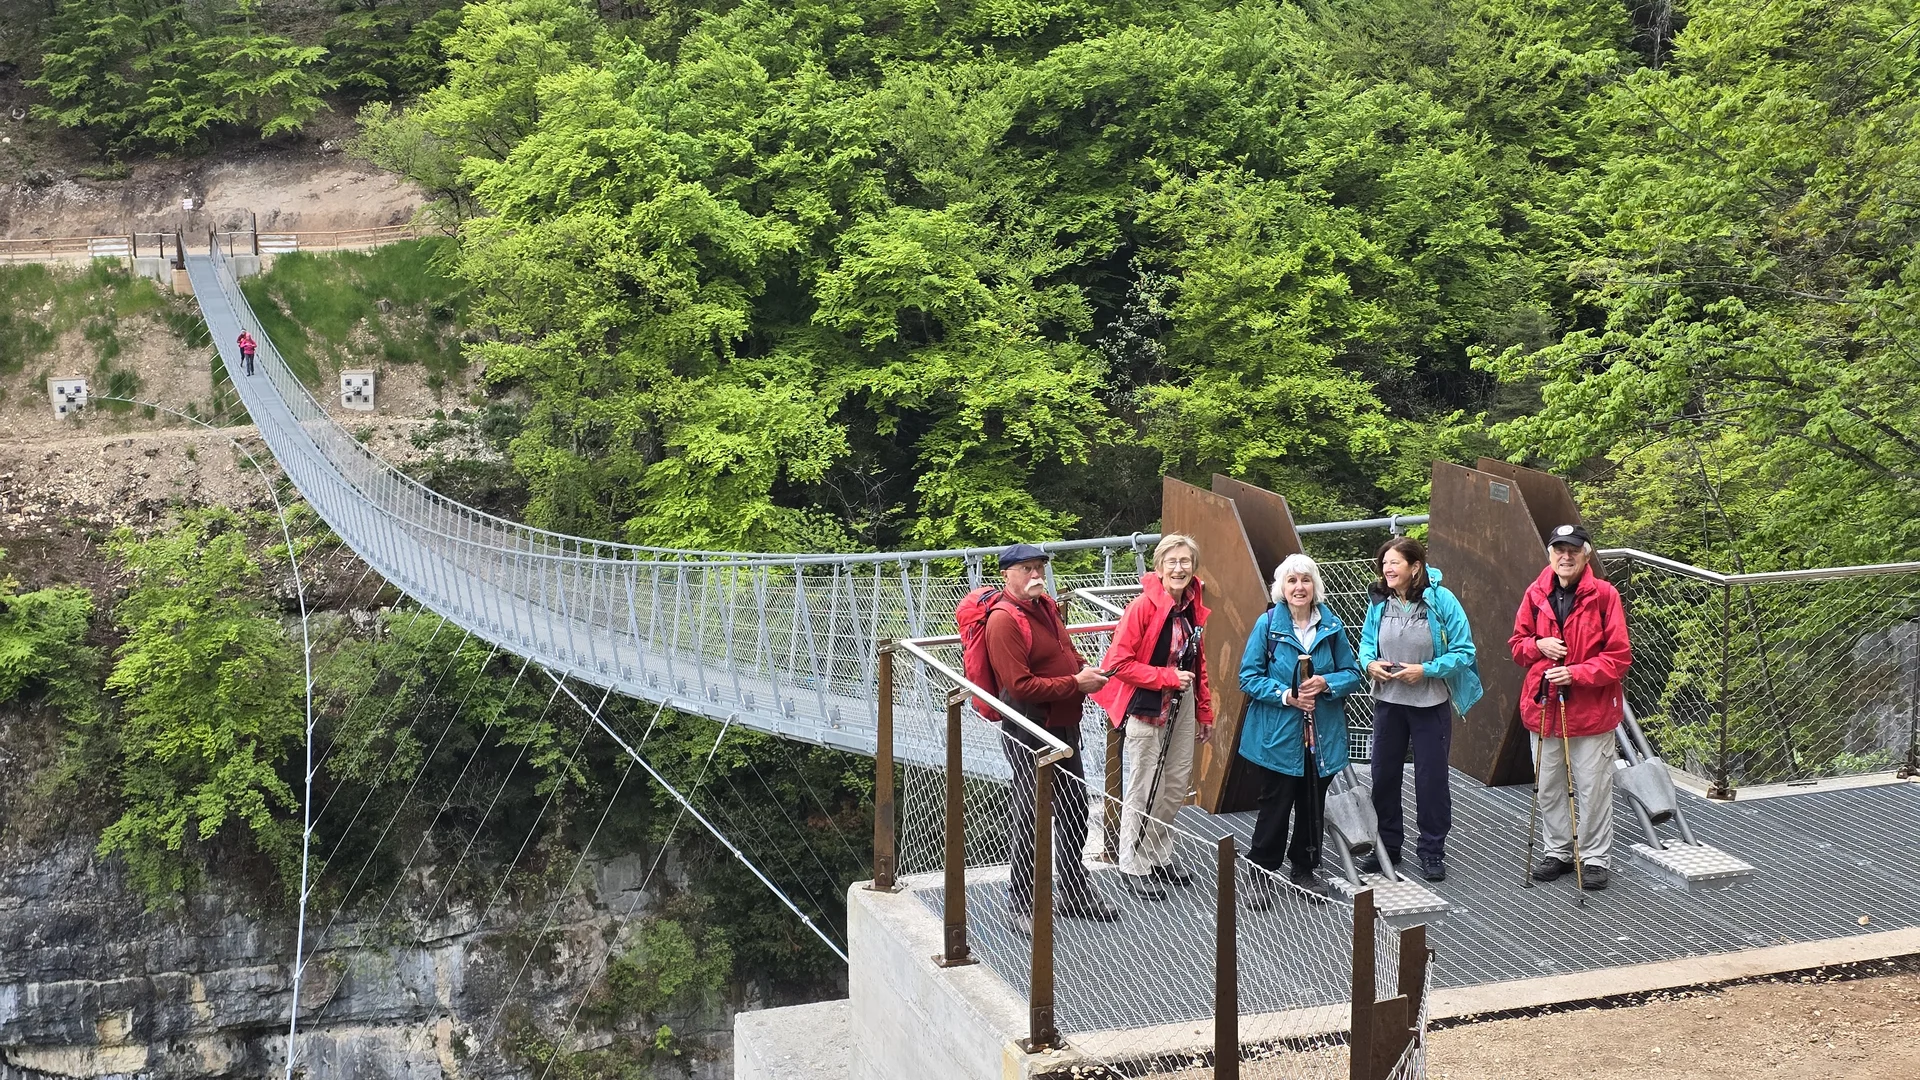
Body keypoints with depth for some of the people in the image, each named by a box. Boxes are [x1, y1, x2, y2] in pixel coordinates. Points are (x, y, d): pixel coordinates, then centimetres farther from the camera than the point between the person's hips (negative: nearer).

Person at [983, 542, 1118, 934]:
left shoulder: (1046, 606, 10)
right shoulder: (1004, 620, -18)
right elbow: (1020, 685, -24)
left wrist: (1086, 672, 1)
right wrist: (1076, 683, -21)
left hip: (1064, 728, 9)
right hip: (1029, 732, -9)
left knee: (1074, 811, 18)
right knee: (1030, 817, -1)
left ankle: (1074, 891, 33)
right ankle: (1020, 904, 12)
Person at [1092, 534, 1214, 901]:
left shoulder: (1193, 607, 4)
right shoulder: (1144, 606, -17)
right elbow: (1120, 662, -18)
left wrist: (1204, 711, 16)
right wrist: (1167, 677, -20)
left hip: (1181, 706, 7)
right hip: (1146, 707, -7)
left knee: (1176, 786, 14)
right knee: (1143, 791, 0)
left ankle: (1159, 857, 29)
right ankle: (1133, 867, 12)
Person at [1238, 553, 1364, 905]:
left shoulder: (1332, 625, 2)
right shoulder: (1268, 624, -7)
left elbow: (1353, 674, 6)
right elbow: (1249, 677, -6)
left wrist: (1325, 684, -14)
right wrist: (1286, 695, -18)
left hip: (1323, 736, 3)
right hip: (1277, 735, -3)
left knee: (1313, 806, 12)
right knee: (1275, 805, 1)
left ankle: (1305, 868, 30)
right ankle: (1261, 874, 15)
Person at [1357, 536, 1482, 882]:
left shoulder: (1441, 601, -15)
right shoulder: (1379, 603, -2)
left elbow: (1463, 652, -13)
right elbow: (1366, 642, 11)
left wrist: (1425, 670, -23)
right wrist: (1369, 663, -11)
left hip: (1431, 705, -4)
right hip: (1388, 702, 4)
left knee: (1431, 778, 4)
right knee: (1384, 774, 11)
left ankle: (1432, 851, 19)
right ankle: (1388, 846, 26)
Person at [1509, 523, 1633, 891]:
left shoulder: (1604, 595, -10)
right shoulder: (1535, 594, 2)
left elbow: (1619, 657, -10)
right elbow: (1517, 644, 12)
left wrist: (1576, 673, -21)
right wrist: (1538, 645, -10)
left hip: (1592, 708, -4)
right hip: (1543, 706, 4)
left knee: (1593, 788, 4)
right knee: (1548, 787, 14)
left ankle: (1596, 858, 17)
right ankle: (1558, 850, 30)